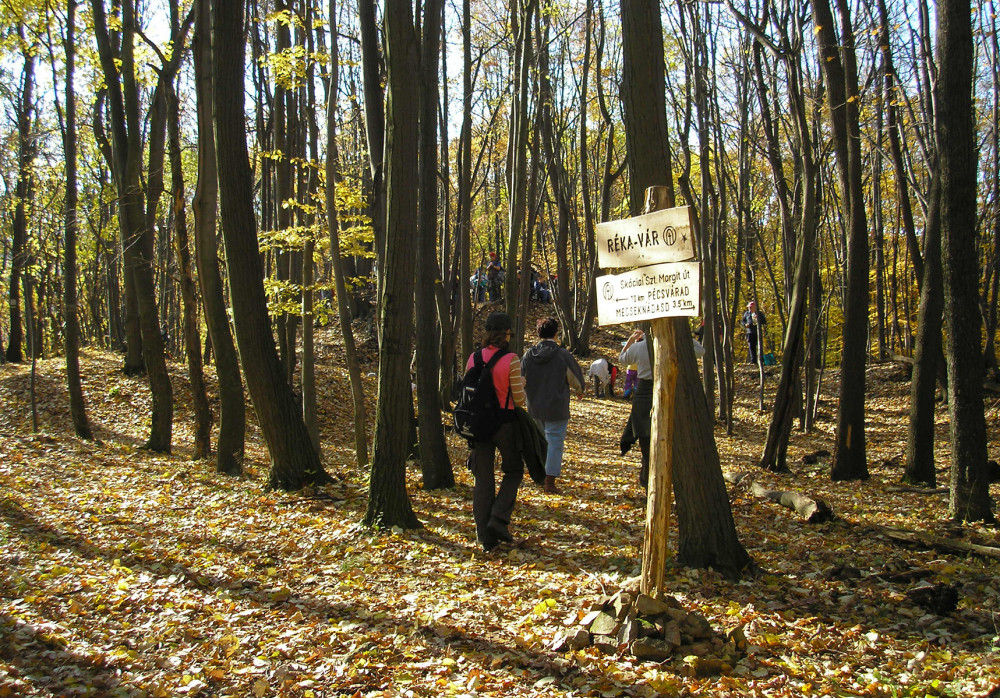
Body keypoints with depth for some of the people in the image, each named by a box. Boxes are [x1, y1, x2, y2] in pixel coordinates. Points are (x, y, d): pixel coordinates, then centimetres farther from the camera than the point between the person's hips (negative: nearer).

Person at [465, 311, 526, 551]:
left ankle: (485, 536, 12)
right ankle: (499, 518, 0)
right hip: (504, 423, -4)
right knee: (513, 470, 17)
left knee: (483, 478, 9)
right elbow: (519, 400, -10)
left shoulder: (474, 358, 2)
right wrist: (521, 385, 10)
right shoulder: (510, 360, -12)